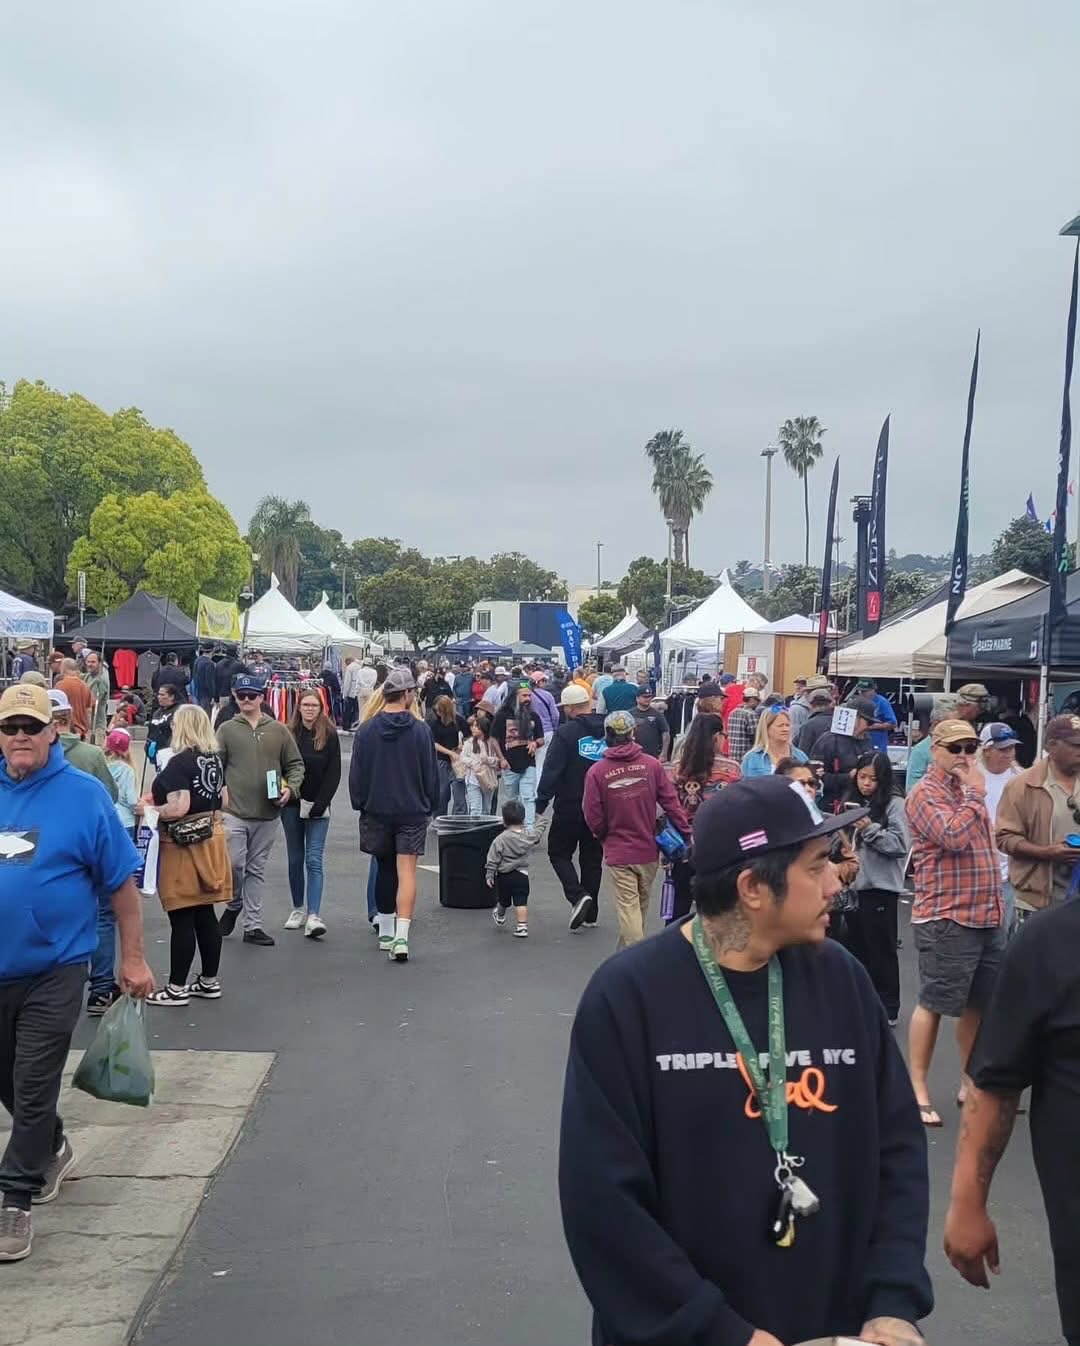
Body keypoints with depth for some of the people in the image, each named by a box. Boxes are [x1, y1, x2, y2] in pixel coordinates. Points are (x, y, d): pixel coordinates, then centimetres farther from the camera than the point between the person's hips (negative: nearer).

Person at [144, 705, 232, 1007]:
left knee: (182, 919, 0)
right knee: (205, 914, 15)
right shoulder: (215, 759, 6)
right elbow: (223, 801, 15)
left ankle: (176, 988, 8)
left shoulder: (180, 762, -17)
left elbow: (179, 808, -25)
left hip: (184, 844, -8)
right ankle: (209, 981, 23)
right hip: (212, 838, 8)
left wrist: (150, 809, -9)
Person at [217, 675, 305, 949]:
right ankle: (234, 904, 22)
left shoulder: (278, 730, 6)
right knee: (233, 864, -9)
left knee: (257, 869, 10)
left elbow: (295, 764, 11)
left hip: (268, 814, 2)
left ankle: (253, 926, 17)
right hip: (234, 811, -2)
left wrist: (290, 788, -5)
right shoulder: (227, 730, 2)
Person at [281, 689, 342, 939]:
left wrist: (321, 803, -12)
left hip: (318, 806, -2)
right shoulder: (288, 733, 3)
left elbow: (334, 773, -4)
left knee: (314, 860, -9)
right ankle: (298, 909, 24)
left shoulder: (330, 735, -2)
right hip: (291, 804, 2)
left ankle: (313, 916, -14)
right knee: (295, 859, 11)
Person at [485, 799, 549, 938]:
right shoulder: (529, 836, -4)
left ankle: (500, 916, 48)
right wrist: (543, 821, 37)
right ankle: (522, 926, -8)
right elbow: (538, 833, 18)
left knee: (503, 901, 21)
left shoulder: (500, 840, -14)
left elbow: (493, 859, -12)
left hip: (503, 876, -1)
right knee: (521, 902, 0)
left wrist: (489, 875, -4)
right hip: (522, 875, 1)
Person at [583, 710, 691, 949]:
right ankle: (626, 950, 36)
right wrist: (687, 832, 2)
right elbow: (671, 803, -6)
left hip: (618, 852, -3)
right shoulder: (652, 765, -7)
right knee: (641, 905, 20)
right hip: (648, 850, 3)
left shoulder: (597, 772, -11)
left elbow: (593, 816, -7)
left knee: (628, 907, 2)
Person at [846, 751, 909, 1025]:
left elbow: (901, 844, -15)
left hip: (880, 887, -6)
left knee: (881, 949, 3)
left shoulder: (894, 804, -8)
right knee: (856, 948, 15)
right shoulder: (852, 801, 10)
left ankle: (887, 1010, 13)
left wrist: (871, 829, -21)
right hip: (853, 883, 6)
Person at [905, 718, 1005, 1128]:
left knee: (979, 1004, 15)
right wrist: (976, 792, -16)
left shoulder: (969, 791, 17)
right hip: (945, 918, -9)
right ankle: (918, 1088, 6)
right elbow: (956, 836, -27)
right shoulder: (925, 794, -11)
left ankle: (972, 1082, 28)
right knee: (934, 1004, -2)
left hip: (986, 916, 9)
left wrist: (995, 902, 21)